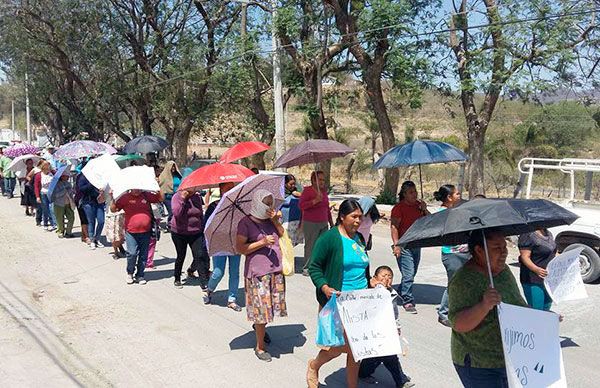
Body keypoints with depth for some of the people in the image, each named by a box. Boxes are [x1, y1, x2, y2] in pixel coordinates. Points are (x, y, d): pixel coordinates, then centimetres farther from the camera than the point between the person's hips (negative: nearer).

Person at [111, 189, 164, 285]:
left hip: (146, 232, 3)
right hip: (131, 232, -3)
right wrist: (112, 197, -8)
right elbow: (113, 209, 3)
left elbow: (161, 198, 11)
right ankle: (130, 273, 17)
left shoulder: (146, 196, 7)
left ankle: (140, 275, 23)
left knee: (143, 255, 8)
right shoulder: (125, 197, 1)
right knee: (132, 253, -8)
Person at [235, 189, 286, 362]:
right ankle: (260, 347, 13)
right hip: (257, 272, -6)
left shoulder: (271, 219, 10)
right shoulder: (246, 223, -9)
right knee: (262, 309, -2)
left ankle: (258, 326, 46)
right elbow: (239, 248, -12)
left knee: (272, 305, 15)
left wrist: (275, 220, -4)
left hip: (276, 270, 6)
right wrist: (262, 242, -19)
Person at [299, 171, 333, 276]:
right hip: (310, 223, -6)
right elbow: (301, 205, -16)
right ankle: (306, 268, 5)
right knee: (310, 246, -3)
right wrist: (314, 201, -25)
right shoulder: (307, 190, -7)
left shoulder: (324, 190, 12)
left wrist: (331, 222, 22)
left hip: (323, 223, 6)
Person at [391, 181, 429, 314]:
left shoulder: (418, 204, 10)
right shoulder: (399, 207, -9)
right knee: (408, 274, -10)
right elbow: (394, 227, -13)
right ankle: (408, 301, 0)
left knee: (412, 273, 17)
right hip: (404, 246, -7)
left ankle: (401, 292, 38)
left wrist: (424, 209, -4)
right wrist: (396, 244, -20)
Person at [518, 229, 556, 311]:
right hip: (534, 282, -9)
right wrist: (536, 269, -35)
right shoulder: (528, 235, -16)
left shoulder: (548, 233, 12)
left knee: (546, 309, 17)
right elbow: (524, 257, -21)